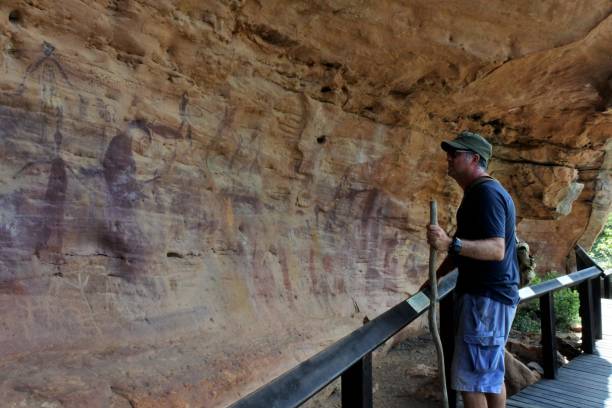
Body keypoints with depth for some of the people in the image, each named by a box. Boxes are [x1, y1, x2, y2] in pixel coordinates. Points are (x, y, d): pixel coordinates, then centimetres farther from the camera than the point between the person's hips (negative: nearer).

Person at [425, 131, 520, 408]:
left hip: (487, 297, -11)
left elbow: (496, 249, -27)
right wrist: (436, 277, 23)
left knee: (470, 377, -6)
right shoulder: (482, 192, 17)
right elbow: (467, 246, 23)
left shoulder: (486, 192, -17)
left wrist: (450, 244, -41)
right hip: (490, 294, 11)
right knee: (491, 373, 18)